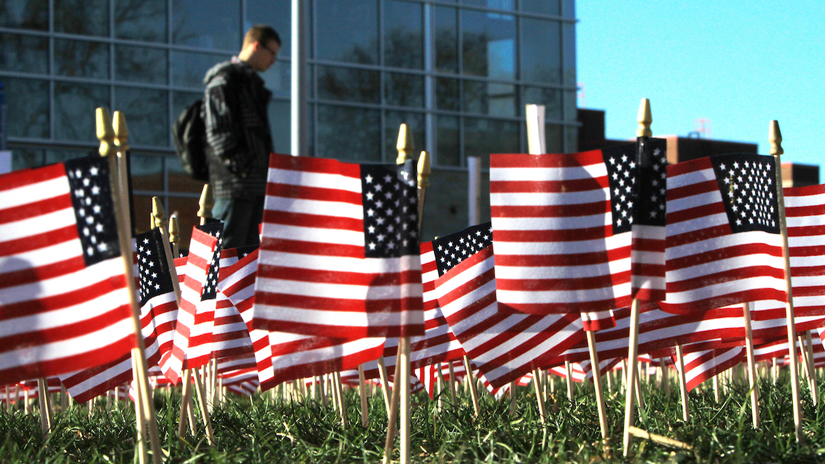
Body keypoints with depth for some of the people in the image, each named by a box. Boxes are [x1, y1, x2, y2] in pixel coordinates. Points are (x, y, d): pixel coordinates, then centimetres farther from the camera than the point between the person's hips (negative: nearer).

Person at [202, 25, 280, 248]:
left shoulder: (251, 81, 25)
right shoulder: (224, 79, -6)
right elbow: (217, 131, -14)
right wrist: (238, 165, -20)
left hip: (255, 183, 10)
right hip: (234, 182, -10)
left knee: (249, 245, 9)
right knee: (229, 245, -11)